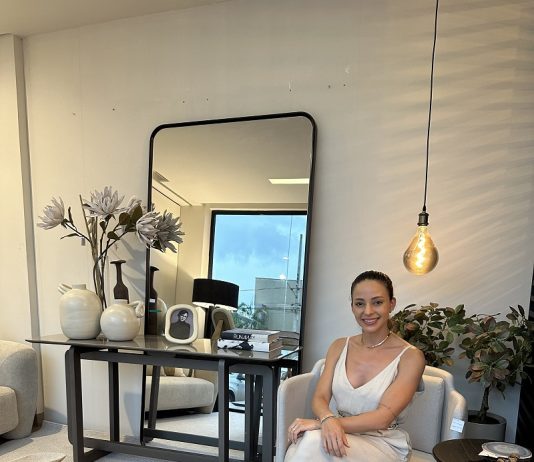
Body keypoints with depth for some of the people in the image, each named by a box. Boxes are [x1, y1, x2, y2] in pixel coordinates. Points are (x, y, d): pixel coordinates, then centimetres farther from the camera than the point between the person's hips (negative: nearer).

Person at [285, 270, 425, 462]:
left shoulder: (410, 356, -8)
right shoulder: (339, 346, 7)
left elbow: (383, 418, -16)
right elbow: (320, 398, 0)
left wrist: (319, 423, -24)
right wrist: (328, 420, -25)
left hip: (385, 444, -3)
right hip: (343, 436, 3)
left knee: (313, 441, -30)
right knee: (307, 441, -31)